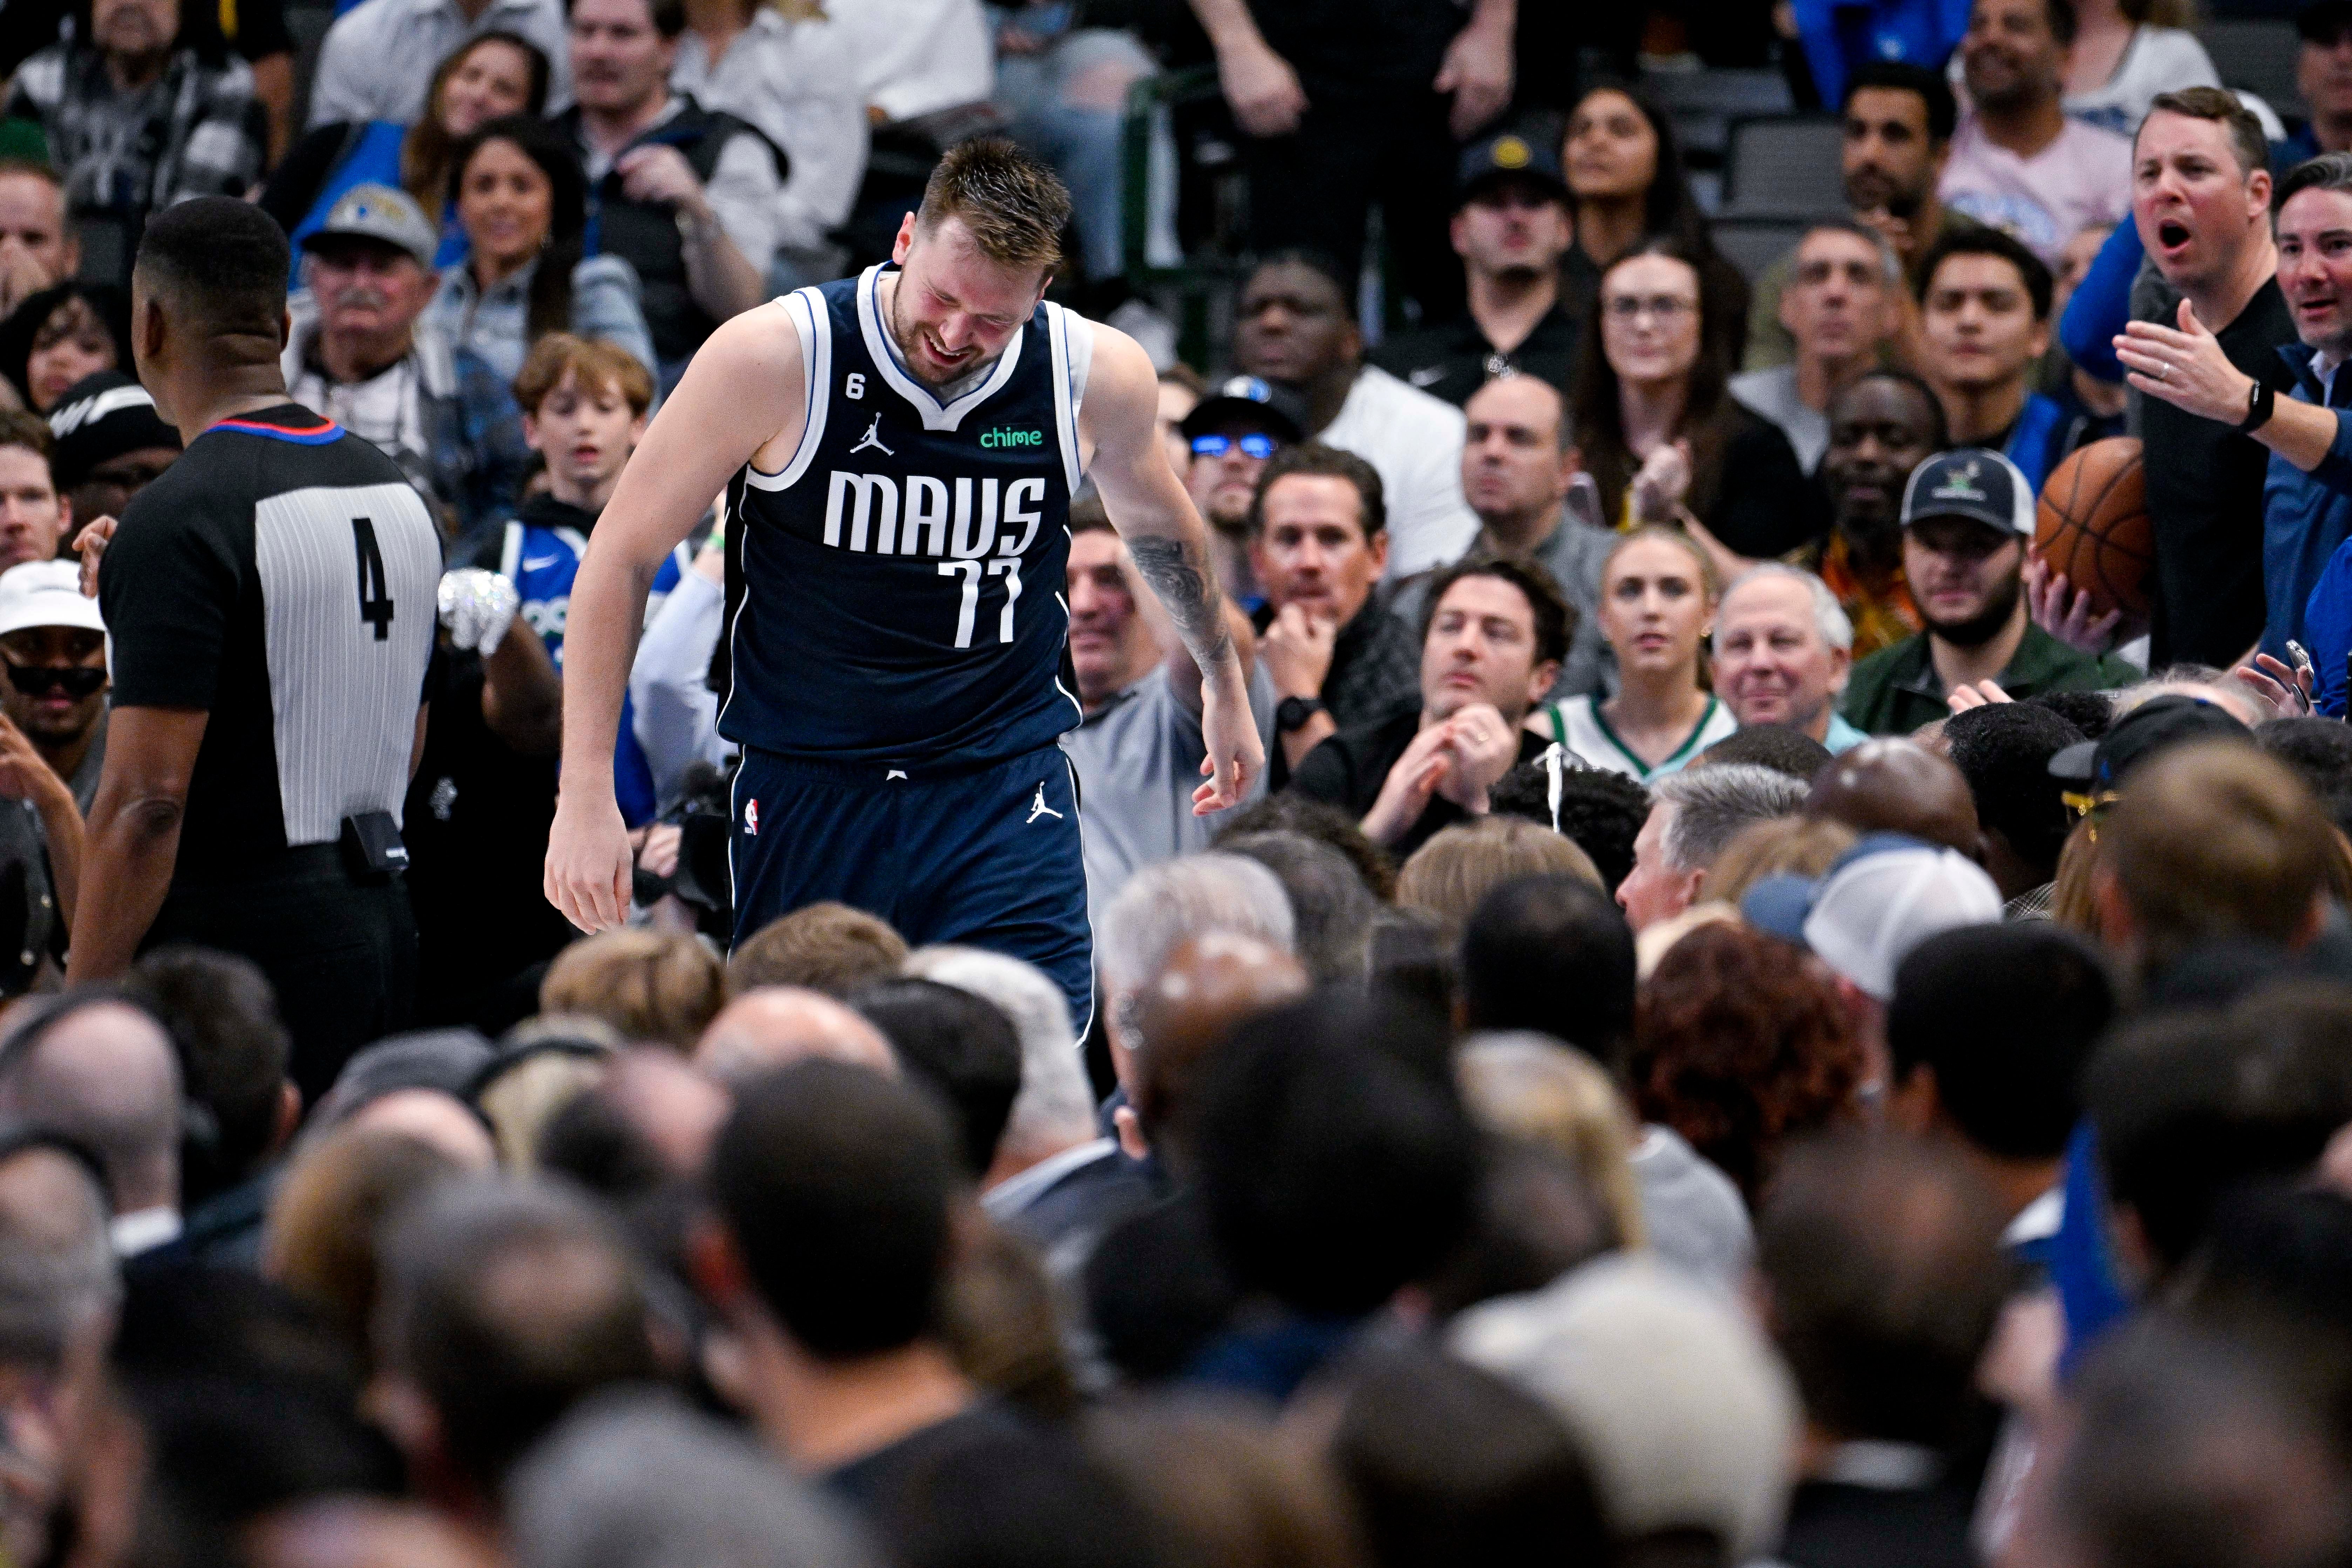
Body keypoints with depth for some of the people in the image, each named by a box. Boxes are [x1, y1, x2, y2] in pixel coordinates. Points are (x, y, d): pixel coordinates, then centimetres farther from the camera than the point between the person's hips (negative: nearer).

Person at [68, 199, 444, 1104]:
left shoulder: (181, 520, -14)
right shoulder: (398, 495, 13)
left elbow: (148, 799, -19)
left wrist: (81, 1012, -15)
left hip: (237, 933, -8)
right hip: (381, 920, 8)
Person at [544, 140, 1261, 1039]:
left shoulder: (1100, 377, -5)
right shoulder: (773, 358, -13)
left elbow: (1158, 526, 19)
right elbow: (622, 558, -4)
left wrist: (1223, 684, 34)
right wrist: (586, 796, -8)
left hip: (1006, 793, 1)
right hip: (807, 791, -1)